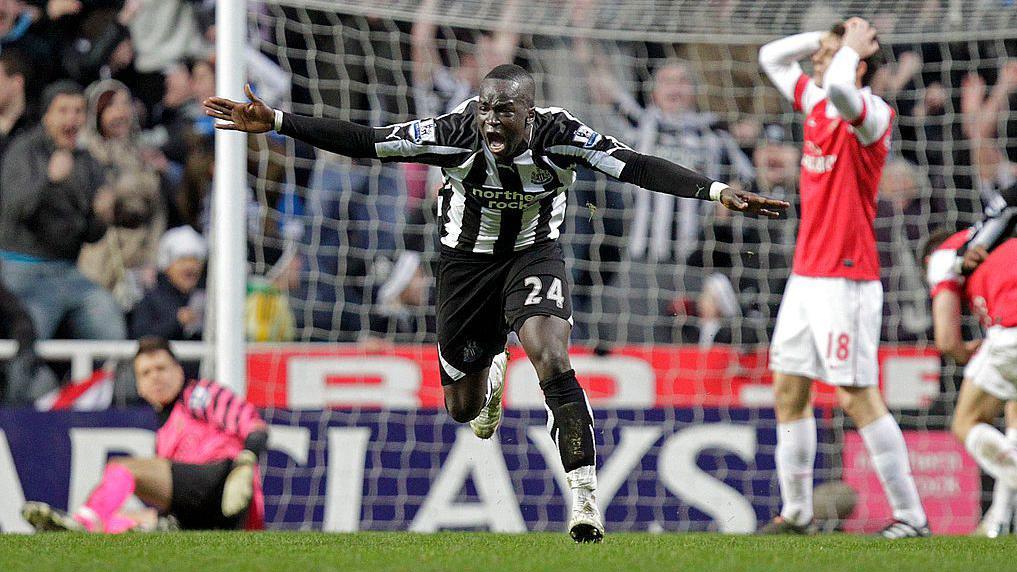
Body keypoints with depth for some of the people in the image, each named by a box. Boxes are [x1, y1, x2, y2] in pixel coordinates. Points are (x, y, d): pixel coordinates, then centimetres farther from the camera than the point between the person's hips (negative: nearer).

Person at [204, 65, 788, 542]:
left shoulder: (559, 135, -27)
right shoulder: (457, 133, -26)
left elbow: (636, 167, -33)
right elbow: (362, 141, -23)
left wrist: (717, 191, -45)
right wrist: (275, 122, -29)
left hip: (534, 253, -2)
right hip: (467, 258, 2)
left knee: (552, 361, -27)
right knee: (462, 407, 10)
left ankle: (585, 497, -21)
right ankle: (492, 374, 50)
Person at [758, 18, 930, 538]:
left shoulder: (873, 114, -14)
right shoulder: (815, 102, 11)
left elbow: (839, 88, -36)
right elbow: (771, 57, 24)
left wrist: (851, 47, -17)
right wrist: (831, 38, 10)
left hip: (846, 280, -9)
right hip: (806, 275, 9)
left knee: (858, 398, -10)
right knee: (788, 392, 9)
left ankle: (910, 515, -5)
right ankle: (796, 513, 17)